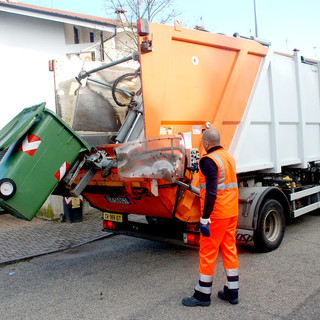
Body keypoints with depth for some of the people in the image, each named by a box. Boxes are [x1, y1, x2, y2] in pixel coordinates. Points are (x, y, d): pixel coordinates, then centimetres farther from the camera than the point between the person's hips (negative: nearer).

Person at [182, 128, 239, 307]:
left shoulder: (209, 160, -16)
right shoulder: (229, 157, 11)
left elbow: (211, 192, -22)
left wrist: (205, 218, -19)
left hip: (216, 214, -8)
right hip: (232, 212, 8)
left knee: (208, 253, 2)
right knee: (230, 250, 14)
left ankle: (203, 295, 14)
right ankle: (232, 292, 23)